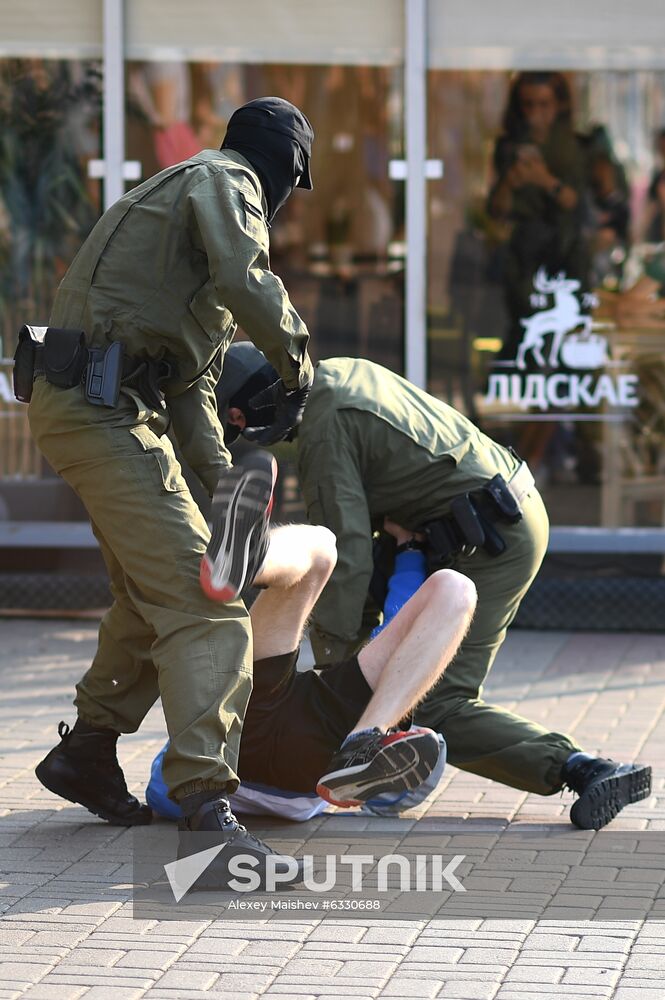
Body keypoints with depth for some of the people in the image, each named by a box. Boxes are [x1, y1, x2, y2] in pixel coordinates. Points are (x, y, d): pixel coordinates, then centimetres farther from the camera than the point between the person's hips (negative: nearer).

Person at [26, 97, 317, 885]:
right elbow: (246, 282, -24)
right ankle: (205, 798, -24)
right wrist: (295, 360, -6)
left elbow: (193, 379, 24)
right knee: (197, 594, -16)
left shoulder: (198, 193, 29)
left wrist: (221, 478, 15)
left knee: (152, 593, 22)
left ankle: (87, 750, 34)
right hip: (98, 404, -10)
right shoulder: (225, 181, -1)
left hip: (120, 407, 10)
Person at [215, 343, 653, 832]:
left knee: (437, 708, -13)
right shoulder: (339, 370, 14)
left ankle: (587, 770, -24)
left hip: (490, 540, -10)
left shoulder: (322, 431, -15)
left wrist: (329, 662, -15)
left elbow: (346, 555, -19)